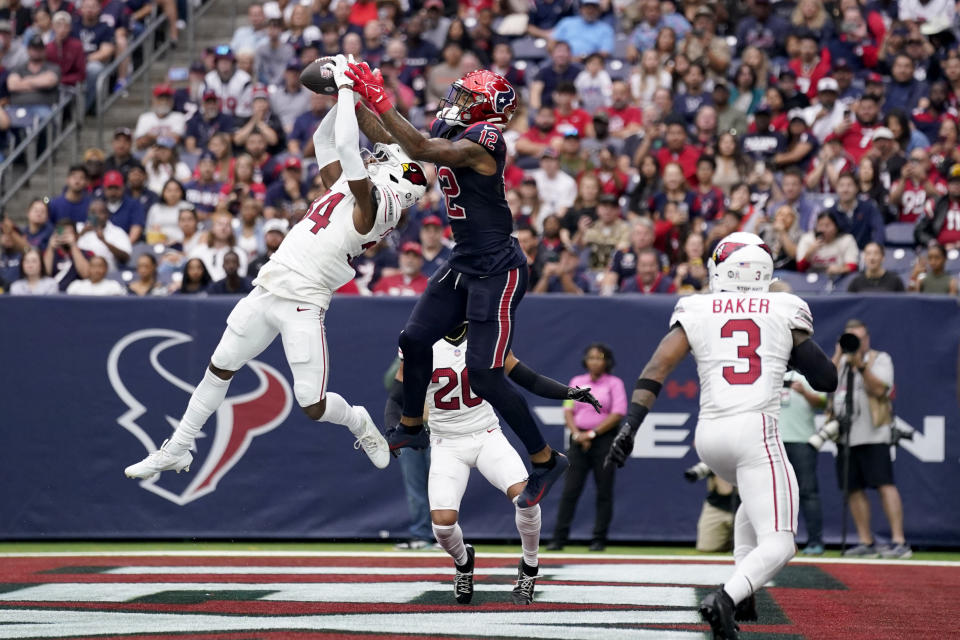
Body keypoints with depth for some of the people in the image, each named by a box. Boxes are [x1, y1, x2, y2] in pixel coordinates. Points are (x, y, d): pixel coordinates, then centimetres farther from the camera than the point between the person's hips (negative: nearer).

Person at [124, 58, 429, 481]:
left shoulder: (371, 200, -12)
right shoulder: (344, 189, 11)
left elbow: (347, 146, -21)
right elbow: (324, 141, 22)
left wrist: (347, 89, -12)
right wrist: (344, 96, 12)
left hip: (303, 306, -8)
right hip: (267, 292, 8)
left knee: (313, 406, -8)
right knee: (220, 369, 13)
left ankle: (359, 423, 26)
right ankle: (177, 450, 26)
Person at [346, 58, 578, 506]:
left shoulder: (481, 141, -20)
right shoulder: (450, 134, 8)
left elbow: (420, 149, -32)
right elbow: (388, 140, 17)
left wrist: (377, 98, -30)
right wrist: (352, 99, 9)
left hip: (497, 270, -9)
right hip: (465, 265, 9)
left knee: (484, 374, -10)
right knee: (414, 339, 13)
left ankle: (545, 460, 3)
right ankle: (412, 427, 36)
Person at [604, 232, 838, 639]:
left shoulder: (696, 312, 9)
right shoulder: (784, 312, 6)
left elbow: (657, 368, -2)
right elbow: (826, 379, 8)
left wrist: (630, 426, -5)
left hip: (709, 436, 4)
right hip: (756, 430, -4)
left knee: (759, 498, 34)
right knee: (777, 544, -5)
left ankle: (741, 590, 23)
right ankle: (726, 598, -32)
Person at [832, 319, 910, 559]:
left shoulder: (880, 359, 4)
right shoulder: (840, 362, 19)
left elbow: (879, 388, -12)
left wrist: (861, 364, -20)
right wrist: (838, 356, -3)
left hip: (872, 435, -6)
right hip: (845, 436, 6)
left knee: (885, 485, -13)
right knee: (853, 489, 4)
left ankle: (899, 542, -17)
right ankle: (867, 543, 10)